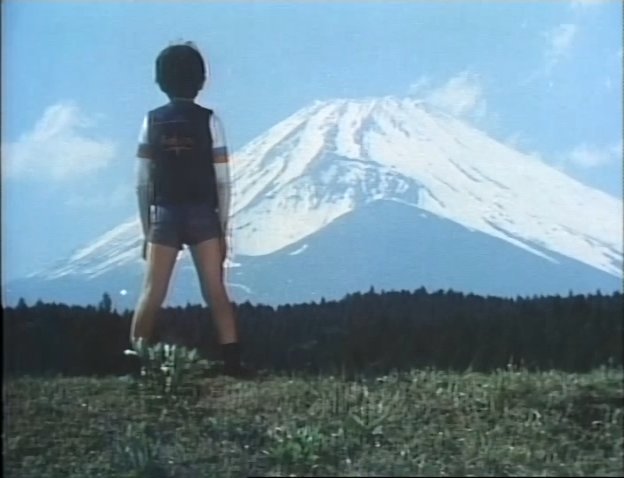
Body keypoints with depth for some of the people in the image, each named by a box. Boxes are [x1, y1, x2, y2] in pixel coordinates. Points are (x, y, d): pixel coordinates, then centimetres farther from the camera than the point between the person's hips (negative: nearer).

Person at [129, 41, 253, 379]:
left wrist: (146, 230, 9)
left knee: (151, 294, 6)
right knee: (216, 292, 4)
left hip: (164, 216, 1)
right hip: (202, 215, -1)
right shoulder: (208, 120, -3)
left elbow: (142, 183, 1)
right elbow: (222, 182, -4)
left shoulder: (152, 121, 1)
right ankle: (232, 362, 1)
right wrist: (223, 230, 4)